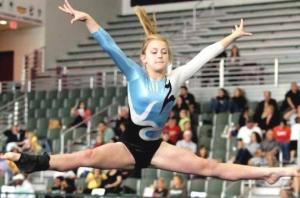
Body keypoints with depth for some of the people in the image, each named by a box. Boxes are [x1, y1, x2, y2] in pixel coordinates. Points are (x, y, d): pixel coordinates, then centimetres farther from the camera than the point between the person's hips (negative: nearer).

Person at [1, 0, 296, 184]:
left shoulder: (175, 78, 5)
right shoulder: (135, 74, -2)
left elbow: (202, 57, 7)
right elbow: (110, 47, -11)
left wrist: (231, 37, 8)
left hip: (156, 146, 3)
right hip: (129, 145, -3)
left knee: (209, 167, -6)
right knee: (86, 157, -28)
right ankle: (25, 160, -39)